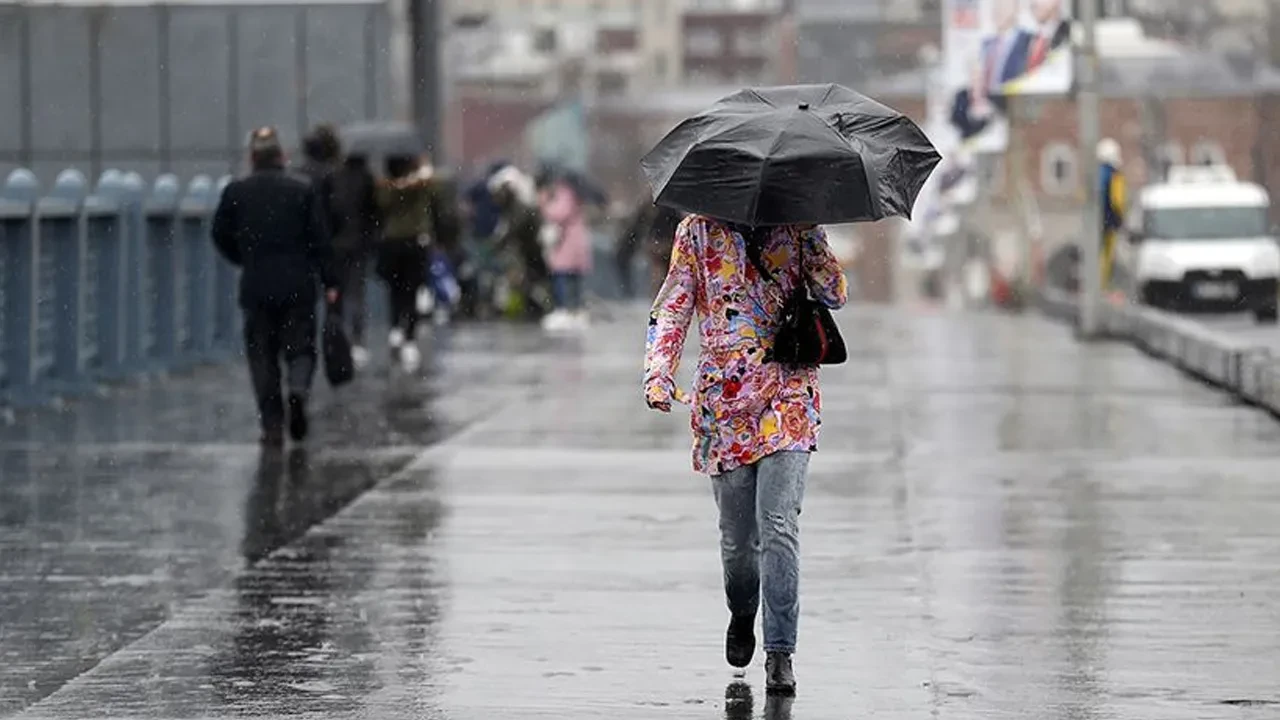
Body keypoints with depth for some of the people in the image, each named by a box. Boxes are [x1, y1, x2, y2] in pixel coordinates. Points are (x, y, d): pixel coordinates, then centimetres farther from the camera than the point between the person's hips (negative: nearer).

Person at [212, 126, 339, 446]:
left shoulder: (236, 192, -1)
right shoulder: (302, 190, -2)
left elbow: (221, 236, 5)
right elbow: (320, 239, -3)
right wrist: (329, 281, 2)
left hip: (256, 287, 1)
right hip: (298, 285, 0)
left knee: (262, 355, 7)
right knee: (300, 348, 8)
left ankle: (272, 426, 3)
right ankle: (298, 390, -23)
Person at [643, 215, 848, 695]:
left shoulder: (797, 226, 7)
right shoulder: (698, 232, 7)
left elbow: (835, 295, 2)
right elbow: (671, 309, 6)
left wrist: (810, 242, -11)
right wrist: (658, 374, -8)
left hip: (787, 394, -1)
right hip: (724, 400, 1)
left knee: (778, 524, -14)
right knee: (736, 535, 7)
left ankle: (780, 653, -11)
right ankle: (741, 615, 38)